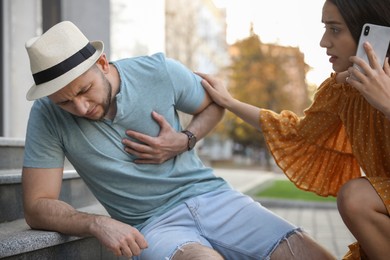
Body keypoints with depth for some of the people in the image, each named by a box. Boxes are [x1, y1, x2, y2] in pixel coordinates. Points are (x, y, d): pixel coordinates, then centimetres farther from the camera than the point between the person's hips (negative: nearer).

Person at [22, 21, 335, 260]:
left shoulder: (159, 71, -6)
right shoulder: (48, 117, -9)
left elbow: (214, 104, 12)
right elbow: (37, 206, -8)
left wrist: (184, 141, -8)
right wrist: (98, 223, -27)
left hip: (211, 196, 2)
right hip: (150, 225, -1)